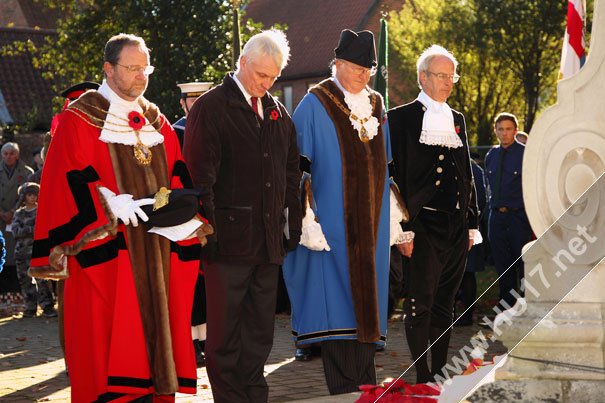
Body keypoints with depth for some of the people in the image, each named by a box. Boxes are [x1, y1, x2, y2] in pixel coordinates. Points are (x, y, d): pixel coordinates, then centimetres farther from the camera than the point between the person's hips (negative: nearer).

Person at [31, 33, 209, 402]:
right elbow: (67, 179, -11)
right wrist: (110, 205, -23)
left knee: (157, 326, 7)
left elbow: (177, 173, 12)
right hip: (107, 247, -6)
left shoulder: (156, 120, 15)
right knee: (107, 336, -6)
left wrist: (170, 201, -8)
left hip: (157, 245, 6)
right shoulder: (79, 119, -3)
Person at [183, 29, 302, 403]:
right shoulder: (210, 107, -5)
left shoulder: (278, 112, 14)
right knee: (225, 334, 1)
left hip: (269, 241, 6)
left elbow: (292, 173, 19)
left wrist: (293, 226, 12)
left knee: (260, 332, 12)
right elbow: (200, 176, -9)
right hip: (229, 240, -6)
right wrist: (208, 232, -14)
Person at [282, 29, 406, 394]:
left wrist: (394, 219, 14)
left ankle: (365, 385, 12)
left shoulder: (377, 105, 13)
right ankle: (343, 387, -2)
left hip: (372, 223, 5)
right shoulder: (315, 104, -4)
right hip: (333, 222, -5)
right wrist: (306, 219, -13)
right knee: (338, 296, -7)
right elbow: (298, 168, -6)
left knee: (367, 298, 6)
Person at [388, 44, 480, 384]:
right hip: (424, 225, -6)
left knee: (445, 304, 10)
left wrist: (472, 224, 14)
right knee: (420, 304, -5)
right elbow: (397, 175, -7)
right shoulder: (402, 117, -2)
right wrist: (404, 229, -13)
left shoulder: (457, 119, 17)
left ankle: (441, 373, 17)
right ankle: (423, 378, -1)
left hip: (457, 226, 6)